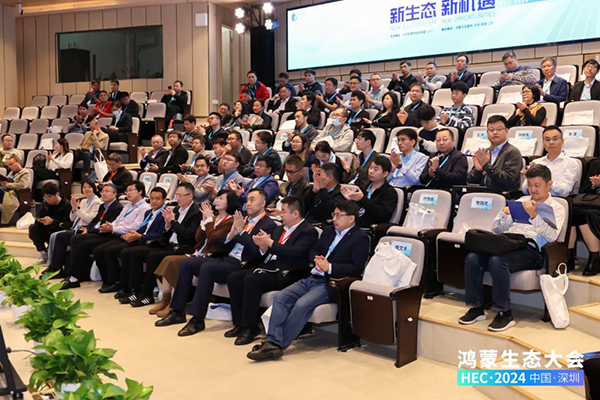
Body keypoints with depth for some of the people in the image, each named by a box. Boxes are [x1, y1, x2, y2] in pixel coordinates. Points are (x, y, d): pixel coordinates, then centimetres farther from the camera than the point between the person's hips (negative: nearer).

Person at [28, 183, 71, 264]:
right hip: (47, 231, 7)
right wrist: (40, 220, -17)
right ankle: (43, 253, -4)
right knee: (33, 228, -16)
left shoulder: (66, 205, -16)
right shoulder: (46, 204, 6)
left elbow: (68, 225, -22)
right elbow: (39, 217, 8)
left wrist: (52, 222, -30)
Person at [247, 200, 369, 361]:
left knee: (302, 304, -31)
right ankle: (273, 341, -23)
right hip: (311, 278, 8)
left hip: (330, 284, -7)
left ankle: (278, 344, -25)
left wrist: (329, 267, -19)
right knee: (280, 297, -15)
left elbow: (357, 268, -11)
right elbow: (313, 250, 24)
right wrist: (317, 259, -1)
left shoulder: (360, 238, -2)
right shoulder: (329, 230, 21)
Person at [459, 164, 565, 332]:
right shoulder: (521, 201, 27)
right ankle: (476, 307, -12)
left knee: (497, 261, -36)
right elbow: (496, 230, 23)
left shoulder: (556, 208, 13)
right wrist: (504, 213, 4)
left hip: (529, 250, -5)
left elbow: (551, 237, -7)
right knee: (472, 258, -25)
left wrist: (534, 216, -19)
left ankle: (505, 313, -22)